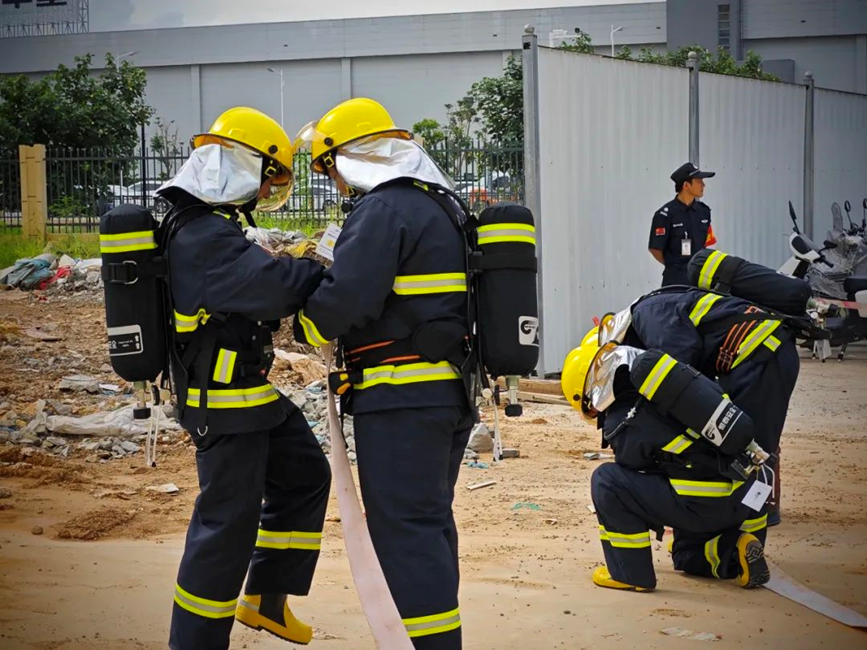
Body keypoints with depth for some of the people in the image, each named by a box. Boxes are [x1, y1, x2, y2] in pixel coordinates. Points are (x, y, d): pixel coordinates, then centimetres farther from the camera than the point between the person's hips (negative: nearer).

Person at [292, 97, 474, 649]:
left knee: (405, 530, -8)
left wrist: (307, 328, -1)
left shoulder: (383, 211, -13)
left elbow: (346, 298, -21)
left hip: (402, 399, -10)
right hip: (452, 391, 10)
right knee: (431, 522, 18)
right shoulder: (443, 207, 18)